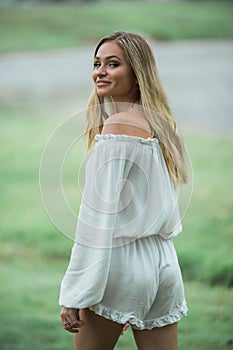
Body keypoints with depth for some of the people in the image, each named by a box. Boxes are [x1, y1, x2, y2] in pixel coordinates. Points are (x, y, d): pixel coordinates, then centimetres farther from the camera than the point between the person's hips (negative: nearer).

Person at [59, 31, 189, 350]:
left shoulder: (117, 126, -13)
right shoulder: (160, 123, 11)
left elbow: (99, 216, -17)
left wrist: (75, 295, -15)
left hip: (119, 265, -8)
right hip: (164, 264, 8)